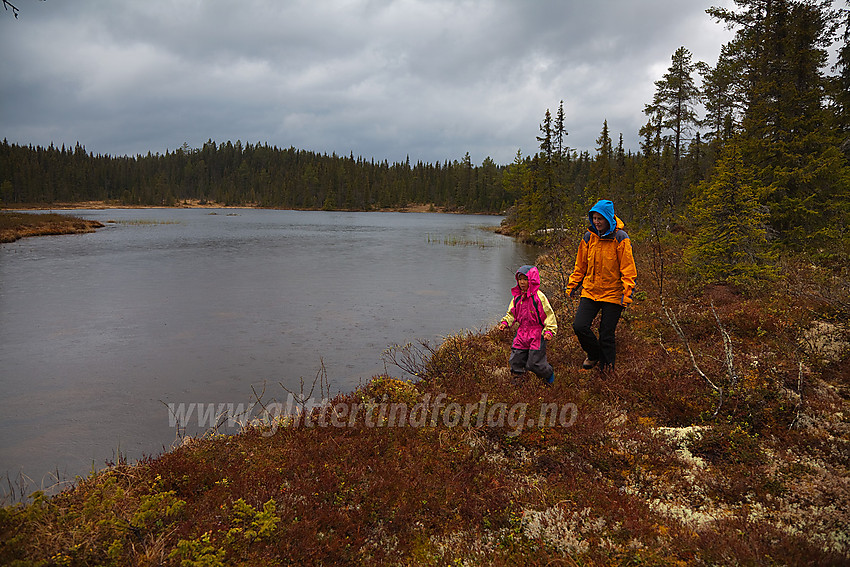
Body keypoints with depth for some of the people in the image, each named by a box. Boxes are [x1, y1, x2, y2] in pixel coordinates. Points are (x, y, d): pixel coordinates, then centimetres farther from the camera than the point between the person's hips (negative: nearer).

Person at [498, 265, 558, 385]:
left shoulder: (539, 297, -11)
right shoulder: (517, 298, 7)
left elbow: (549, 314, -9)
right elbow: (511, 313, 18)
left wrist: (549, 331, -16)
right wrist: (505, 322, 1)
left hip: (537, 334, -6)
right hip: (522, 334, 6)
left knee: (534, 363, -3)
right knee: (515, 360, 6)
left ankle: (549, 376, 25)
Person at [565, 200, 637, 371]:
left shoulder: (620, 238, -7)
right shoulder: (588, 237, 5)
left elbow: (628, 269, -7)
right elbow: (580, 266, 15)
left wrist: (627, 292, -15)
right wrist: (572, 285, 12)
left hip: (613, 294, -4)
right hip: (590, 291, 4)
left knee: (606, 335, 1)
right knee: (579, 326, -9)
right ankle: (594, 355, 19)